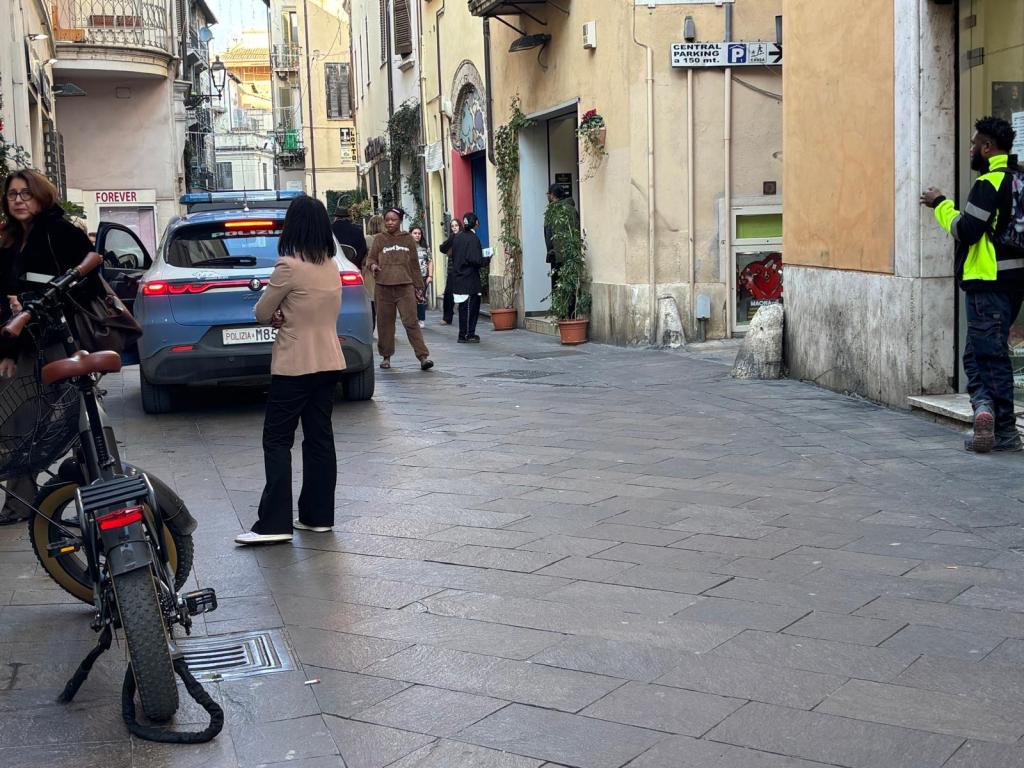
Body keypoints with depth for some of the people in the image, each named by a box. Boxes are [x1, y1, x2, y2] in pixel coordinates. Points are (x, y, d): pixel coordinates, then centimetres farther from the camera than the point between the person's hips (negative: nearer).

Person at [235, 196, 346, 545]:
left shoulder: (289, 266, -15)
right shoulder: (332, 266, 8)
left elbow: (261, 313, -8)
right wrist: (287, 315, -1)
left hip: (295, 365, -7)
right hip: (328, 362, 7)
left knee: (277, 440, -3)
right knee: (319, 437, 11)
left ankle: (274, 524, -7)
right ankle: (317, 515, 14)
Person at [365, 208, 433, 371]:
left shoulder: (408, 239, 10)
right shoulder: (379, 239, 8)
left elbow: (414, 265, 14)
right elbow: (371, 258, 12)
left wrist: (418, 287, 13)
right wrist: (373, 265, -12)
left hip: (405, 286, -1)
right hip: (384, 287, 1)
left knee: (411, 321, -9)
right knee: (385, 322, 5)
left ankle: (423, 356, -10)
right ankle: (386, 356, 17)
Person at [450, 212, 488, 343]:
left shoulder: (457, 238, 8)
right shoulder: (473, 238, -15)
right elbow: (476, 260, -20)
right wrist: (486, 260, -2)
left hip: (458, 277, 8)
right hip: (469, 279, -8)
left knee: (464, 307, 14)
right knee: (469, 307, -2)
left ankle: (465, 334, 19)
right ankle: (466, 335, 0)